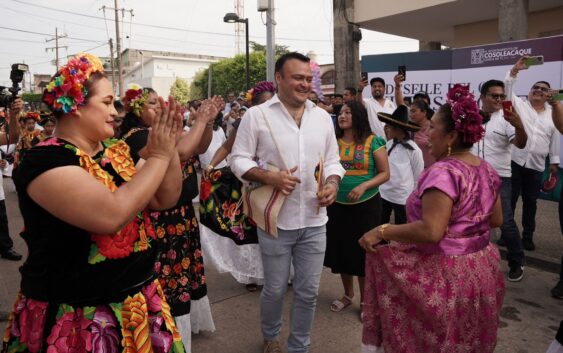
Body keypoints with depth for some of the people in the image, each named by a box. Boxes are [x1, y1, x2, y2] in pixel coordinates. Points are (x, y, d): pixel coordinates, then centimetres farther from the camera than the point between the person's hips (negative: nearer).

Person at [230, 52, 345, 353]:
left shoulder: (322, 117, 7)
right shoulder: (256, 115, -6)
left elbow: (332, 160, 12)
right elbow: (239, 160, -5)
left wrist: (333, 184, -8)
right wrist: (270, 177, -20)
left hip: (314, 221, 4)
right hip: (276, 220, -3)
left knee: (308, 291, 13)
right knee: (275, 289, 14)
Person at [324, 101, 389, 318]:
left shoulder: (373, 142, -6)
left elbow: (385, 173, -6)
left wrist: (364, 186, -20)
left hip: (366, 205, -3)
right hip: (338, 205, 4)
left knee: (364, 252, 6)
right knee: (342, 250, 13)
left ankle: (365, 301, 25)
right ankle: (347, 295, 34)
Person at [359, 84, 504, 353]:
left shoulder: (442, 172, -23)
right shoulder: (487, 170, 4)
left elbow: (431, 231, -31)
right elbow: (496, 220, 14)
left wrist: (382, 231, -23)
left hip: (445, 275, -9)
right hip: (484, 269, 10)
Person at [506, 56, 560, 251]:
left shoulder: (553, 114, 11)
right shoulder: (519, 105, 3)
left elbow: (555, 139, 13)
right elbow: (507, 89, -10)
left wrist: (554, 162, 12)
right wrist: (515, 70, -20)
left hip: (536, 166, 3)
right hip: (515, 161, -3)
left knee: (530, 202, 10)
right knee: (509, 200, 3)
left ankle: (527, 237, 22)